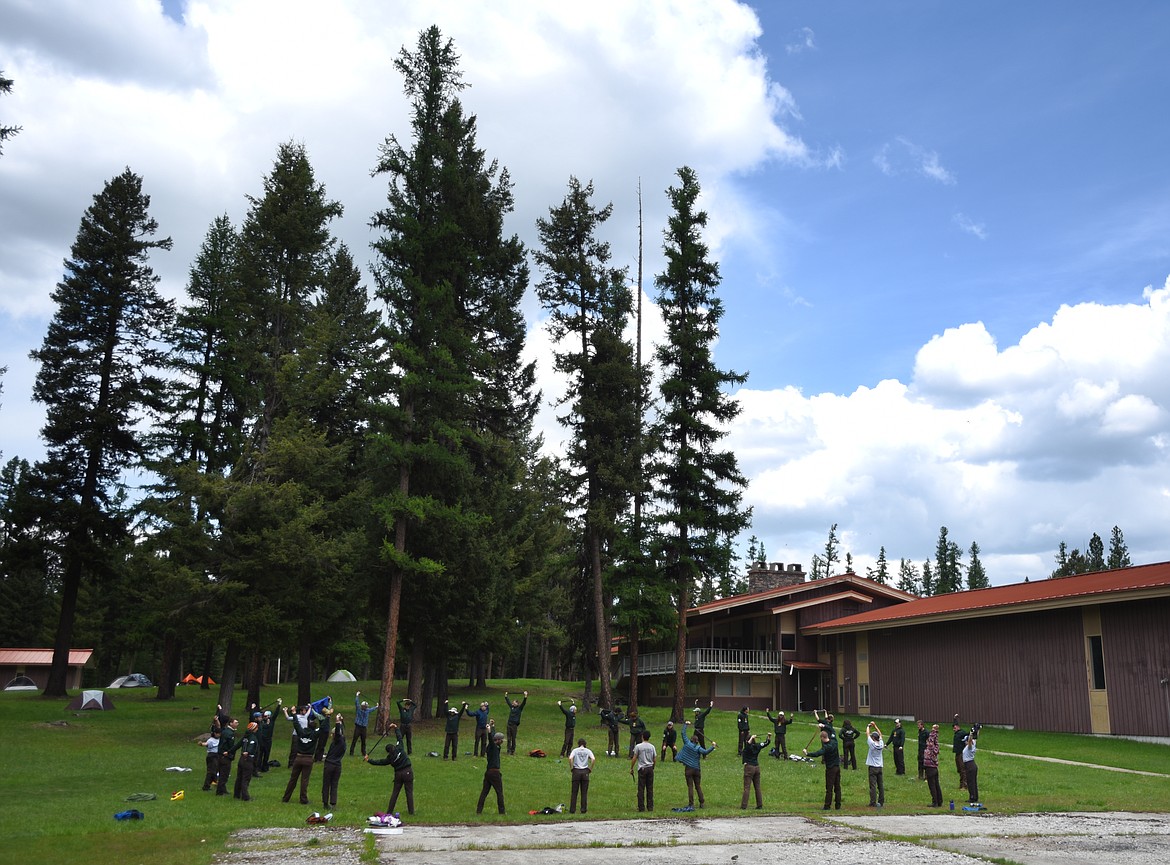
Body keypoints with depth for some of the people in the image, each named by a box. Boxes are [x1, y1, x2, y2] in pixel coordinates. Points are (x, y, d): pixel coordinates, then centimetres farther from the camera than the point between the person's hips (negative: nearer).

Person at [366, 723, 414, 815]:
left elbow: (379, 762, 7)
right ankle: (411, 810, 5)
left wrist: (369, 760, 18)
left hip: (398, 774, 1)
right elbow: (399, 737, 0)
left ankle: (389, 811, 16)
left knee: (395, 792, 13)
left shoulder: (390, 758, -1)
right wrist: (396, 728, 12)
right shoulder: (399, 748, -7)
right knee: (409, 792, 4)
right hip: (408, 772, -1)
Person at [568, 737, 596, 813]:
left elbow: (570, 758, -13)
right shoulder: (588, 751, 7)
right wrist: (590, 768, 1)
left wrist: (571, 768, -3)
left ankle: (572, 810, 4)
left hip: (576, 771, -1)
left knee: (574, 792, 4)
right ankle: (583, 809, 6)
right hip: (585, 772, 1)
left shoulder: (575, 750, 4)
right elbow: (593, 759, -8)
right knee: (584, 792, 7)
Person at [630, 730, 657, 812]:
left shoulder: (638, 746, -8)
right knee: (650, 789, 9)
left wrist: (631, 768, 4)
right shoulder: (652, 747, 3)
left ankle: (641, 807, 2)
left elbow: (634, 758, -6)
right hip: (650, 768, 4)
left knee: (641, 789, 2)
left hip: (642, 769, -3)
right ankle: (650, 807, 11)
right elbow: (655, 759, 6)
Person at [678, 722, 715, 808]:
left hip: (688, 769, -1)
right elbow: (705, 752, -21)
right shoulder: (698, 748, -4)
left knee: (690, 787, 1)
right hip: (697, 769, 1)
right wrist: (712, 747, -14)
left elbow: (683, 733, 2)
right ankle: (701, 803, 13)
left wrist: (685, 724, 12)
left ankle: (691, 804, -3)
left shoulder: (687, 744, -4)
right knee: (698, 787, 12)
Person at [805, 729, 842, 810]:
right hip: (837, 767, 7)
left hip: (830, 768, -7)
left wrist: (807, 753, -32)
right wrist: (824, 727, 18)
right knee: (837, 787, 12)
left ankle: (827, 806, 3)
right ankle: (838, 805, 15)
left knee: (829, 788, 0)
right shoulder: (834, 741, -3)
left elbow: (817, 753, -37)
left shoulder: (826, 747, -24)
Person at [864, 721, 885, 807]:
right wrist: (875, 726, 18)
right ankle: (881, 802, 15)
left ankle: (873, 802, -8)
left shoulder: (872, 744, -13)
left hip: (873, 767, -6)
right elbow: (880, 735, 16)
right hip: (880, 767, 6)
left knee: (873, 785, -6)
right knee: (880, 785, 10)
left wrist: (868, 726, 12)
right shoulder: (881, 744, 1)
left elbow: (868, 734, -3)